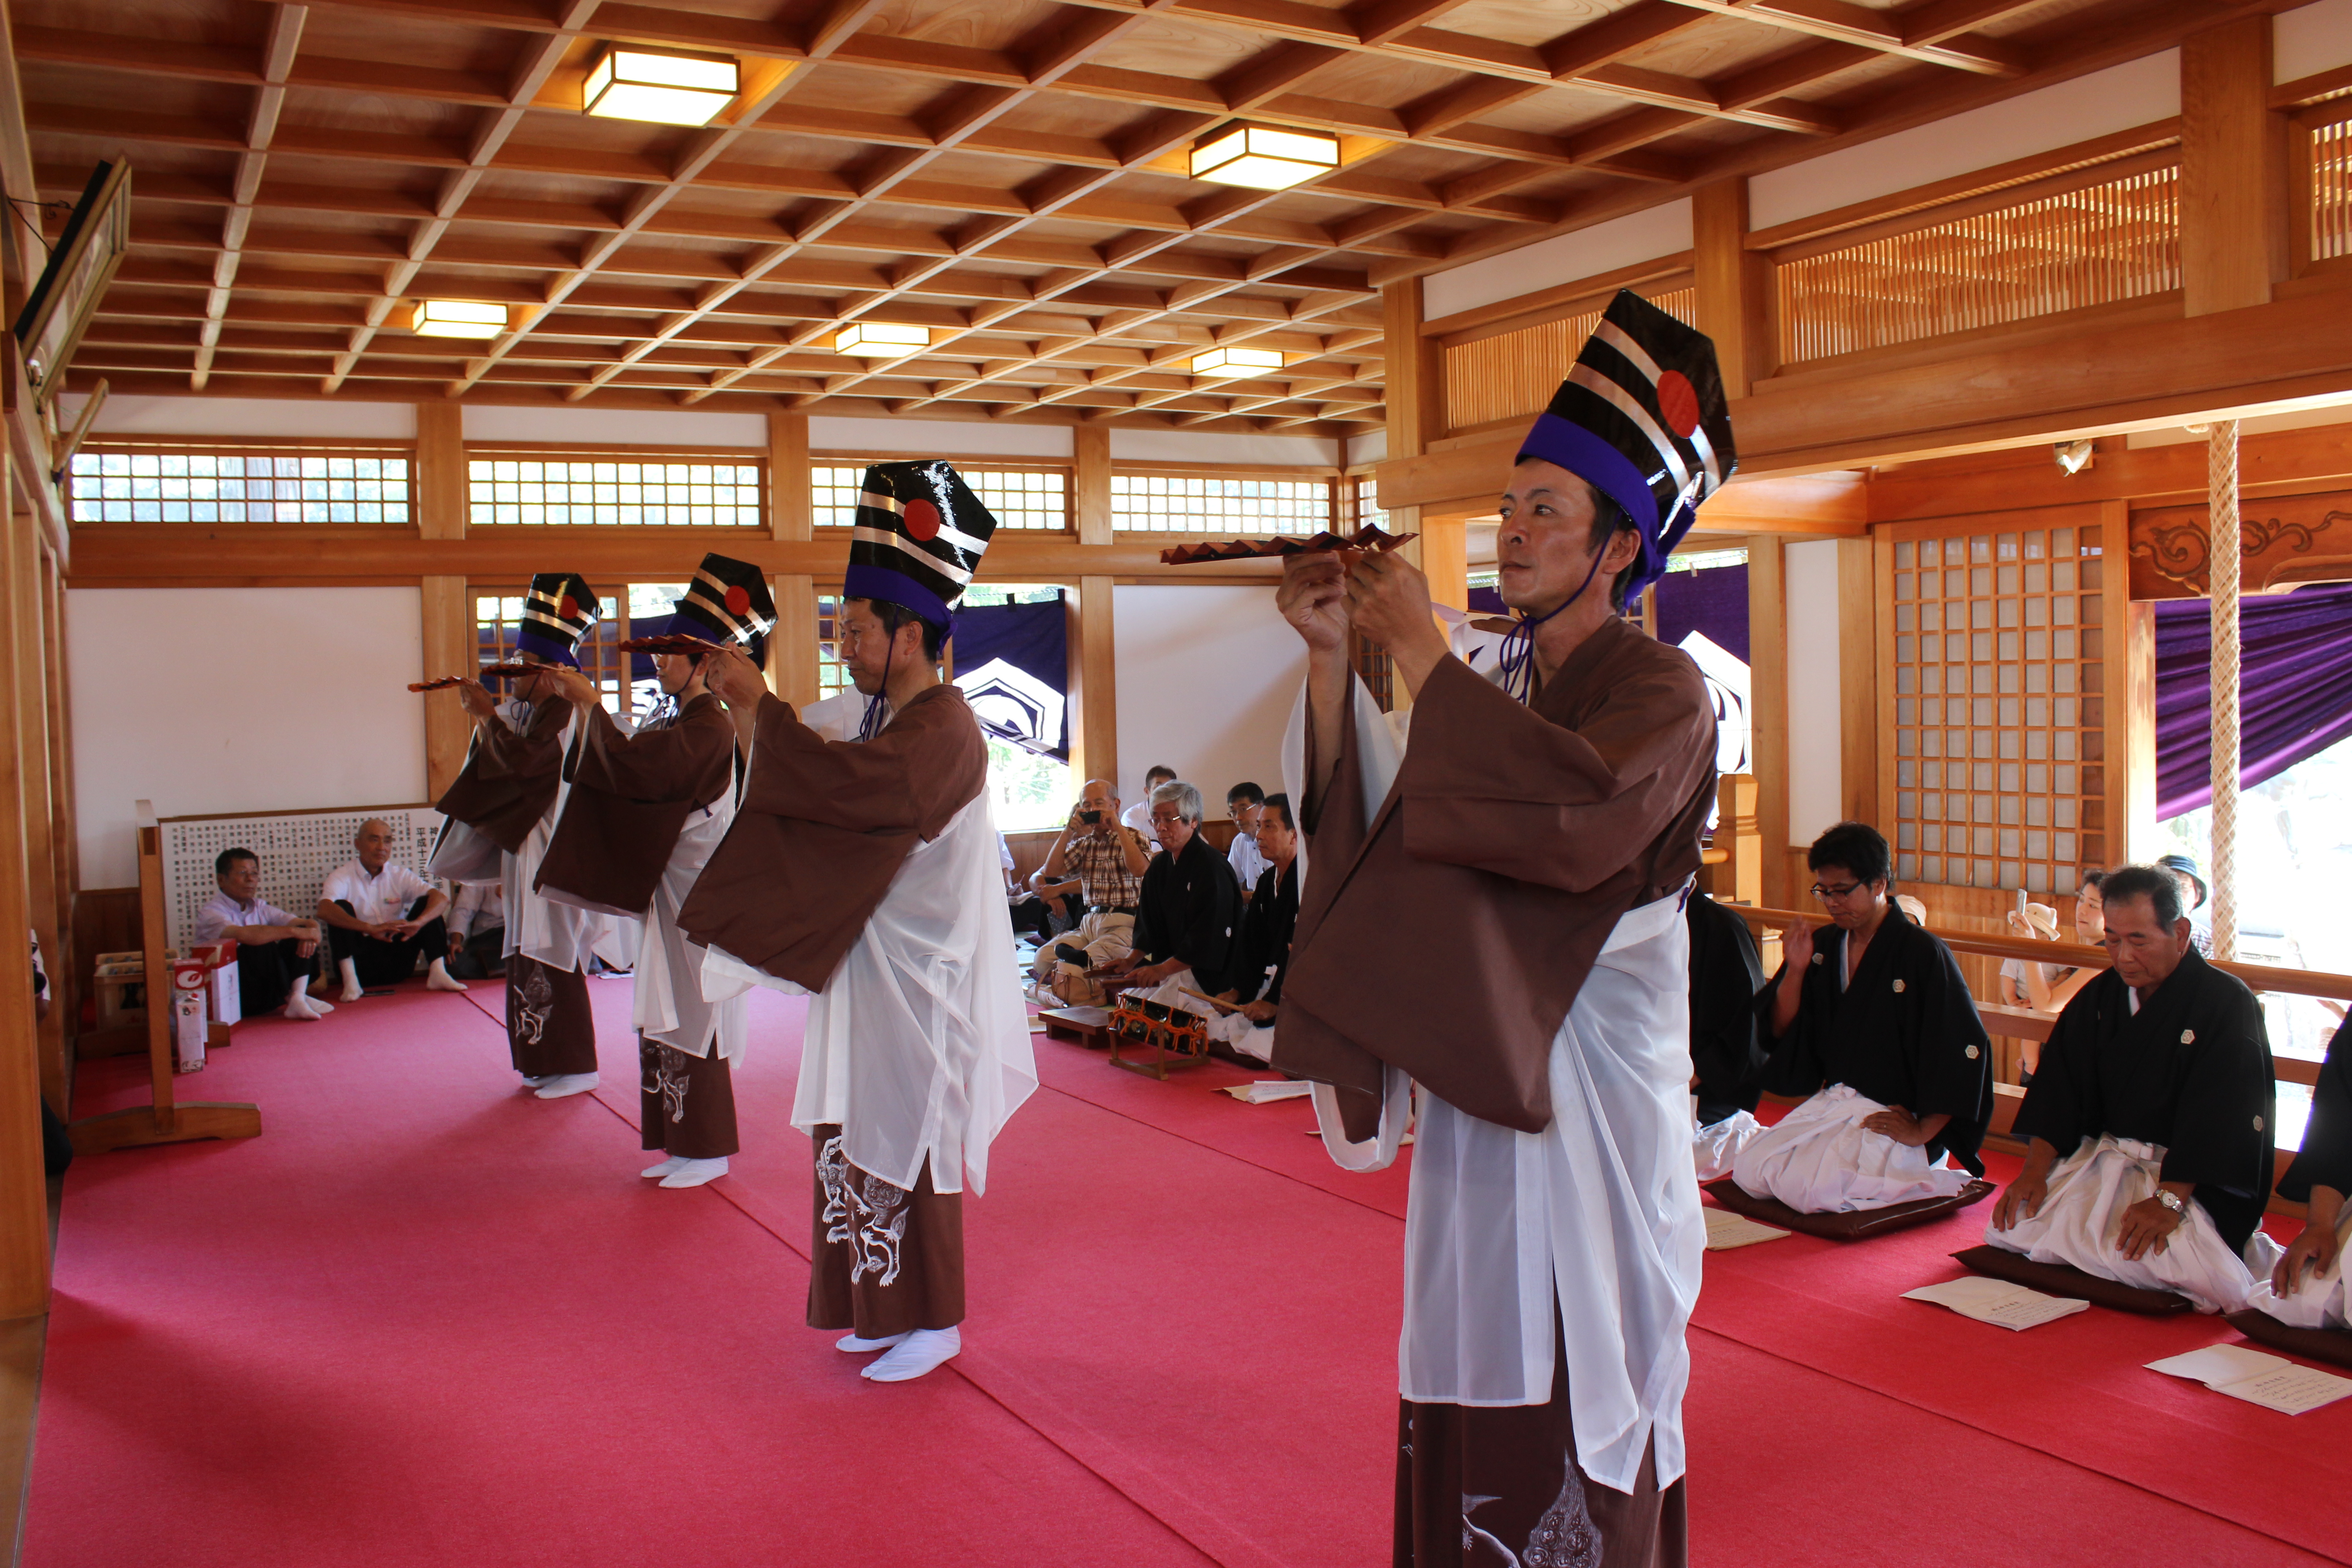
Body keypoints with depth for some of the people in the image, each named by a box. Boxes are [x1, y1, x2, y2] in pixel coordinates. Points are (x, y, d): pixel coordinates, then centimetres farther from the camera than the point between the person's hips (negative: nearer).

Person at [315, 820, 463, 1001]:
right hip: (361, 964, -2)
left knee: (426, 903, -10)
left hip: (397, 964, 2)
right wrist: (370, 929, -40)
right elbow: (324, 910, -25)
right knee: (341, 907, -20)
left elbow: (442, 899, -9)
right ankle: (350, 981, -29)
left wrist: (416, 923, -31)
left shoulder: (400, 875, 5)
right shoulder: (342, 876, -4)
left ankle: (438, 973, -24)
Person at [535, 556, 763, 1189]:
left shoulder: (709, 727, -18)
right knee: (664, 1019, 13)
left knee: (692, 1019, -2)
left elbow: (630, 767, -26)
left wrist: (589, 703, -16)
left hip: (695, 893, -10)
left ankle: (708, 1150, 9)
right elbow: (632, 769, 14)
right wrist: (583, 708, 7)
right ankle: (682, 1143, 23)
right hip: (666, 887, 10)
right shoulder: (673, 717, 12)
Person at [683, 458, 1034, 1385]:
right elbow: (836, 802, 13)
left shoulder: (941, 729, -20)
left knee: (905, 1146, 1)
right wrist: (755, 724, 5)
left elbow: (843, 784, -33)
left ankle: (932, 1324, 16)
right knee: (862, 1141, 15)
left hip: (918, 986, -10)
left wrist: (761, 707, -21)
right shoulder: (891, 720, 11)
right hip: (872, 975, 10)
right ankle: (889, 1309, 29)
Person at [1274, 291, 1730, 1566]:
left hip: (1591, 1096, -6)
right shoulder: (1496, 690, 9)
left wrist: (1421, 656, -24)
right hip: (1477, 1083, 7)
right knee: (1470, 1378, 16)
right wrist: (1332, 661, -8)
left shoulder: (1660, 692, -10)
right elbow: (1371, 831, 2)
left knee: (1575, 1397, 3)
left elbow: (1585, 809, -31)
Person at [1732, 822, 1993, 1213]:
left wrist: (1922, 1131, -15)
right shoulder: (1823, 946, 6)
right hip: (1828, 1106, 7)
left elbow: (1968, 1050, -15)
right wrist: (1795, 971, -9)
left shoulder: (1922, 952, -13)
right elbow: (1780, 1031, 8)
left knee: (1808, 1188, -24)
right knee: (1748, 1171, -9)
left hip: (1893, 1118, -7)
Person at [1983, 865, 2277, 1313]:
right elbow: (2057, 1087, 5)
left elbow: (2220, 1114, -19)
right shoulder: (2099, 997, 10)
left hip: (2193, 1178, -5)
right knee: (2010, 1229, -12)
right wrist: (2034, 1172, -7)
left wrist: (2169, 1200, -28)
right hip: (2103, 1156, 6)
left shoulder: (2227, 1003, -9)